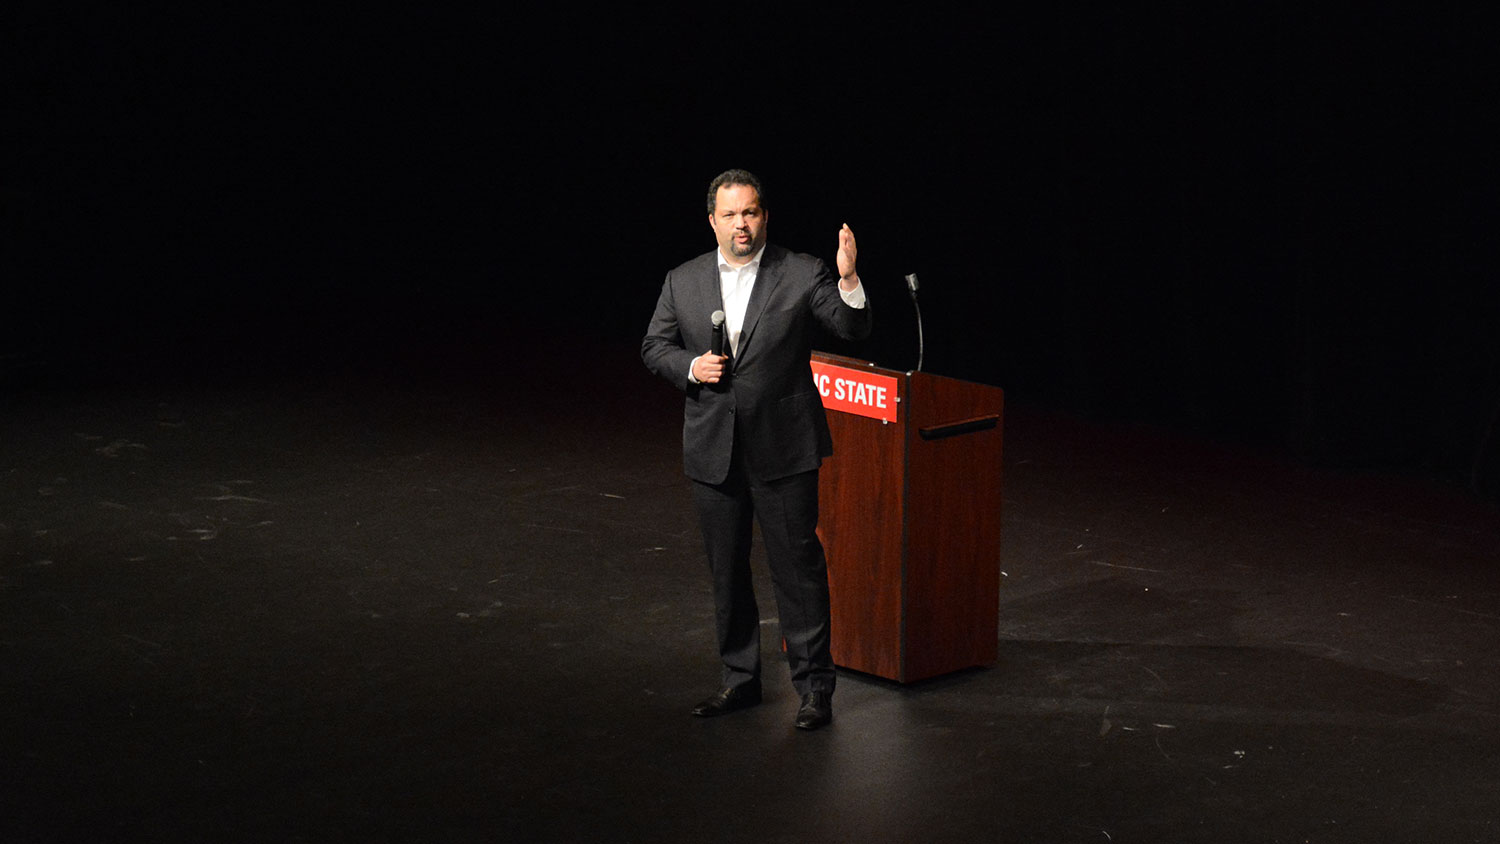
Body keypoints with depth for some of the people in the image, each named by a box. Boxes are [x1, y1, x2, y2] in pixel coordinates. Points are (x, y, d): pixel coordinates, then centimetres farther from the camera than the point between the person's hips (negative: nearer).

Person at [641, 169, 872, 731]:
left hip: (783, 451, -3)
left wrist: (848, 281, -27)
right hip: (713, 452, 4)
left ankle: (813, 686, 9)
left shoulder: (801, 275, -3)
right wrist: (691, 366, -7)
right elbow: (653, 347, 12)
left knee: (798, 567, -1)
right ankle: (740, 679, 27)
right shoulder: (683, 282, 6)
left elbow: (853, 330, -9)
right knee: (726, 572, 13)